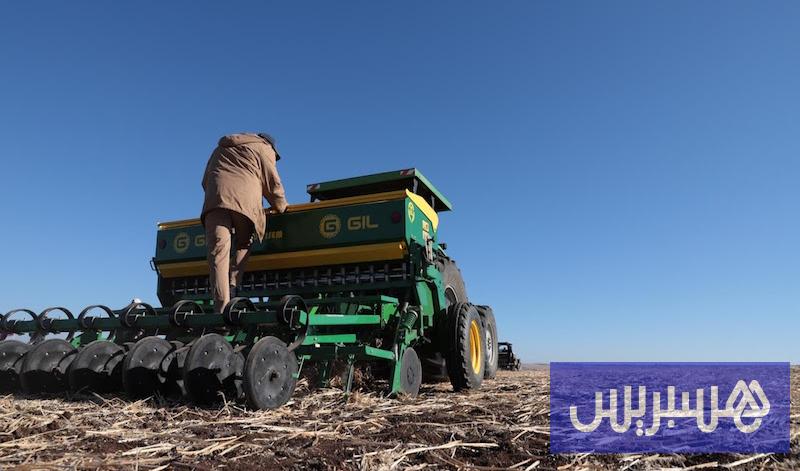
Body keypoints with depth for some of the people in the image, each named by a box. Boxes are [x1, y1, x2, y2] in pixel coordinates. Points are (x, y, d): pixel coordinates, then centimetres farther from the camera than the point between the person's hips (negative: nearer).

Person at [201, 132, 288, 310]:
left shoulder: (220, 149, 39)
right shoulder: (263, 148, 22)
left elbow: (205, 181, 33)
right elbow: (273, 184, 16)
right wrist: (282, 209, 29)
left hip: (215, 197, 3)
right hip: (245, 200, -2)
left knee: (218, 252, -7)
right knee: (243, 245, 17)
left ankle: (222, 305, -18)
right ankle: (233, 287, -1)